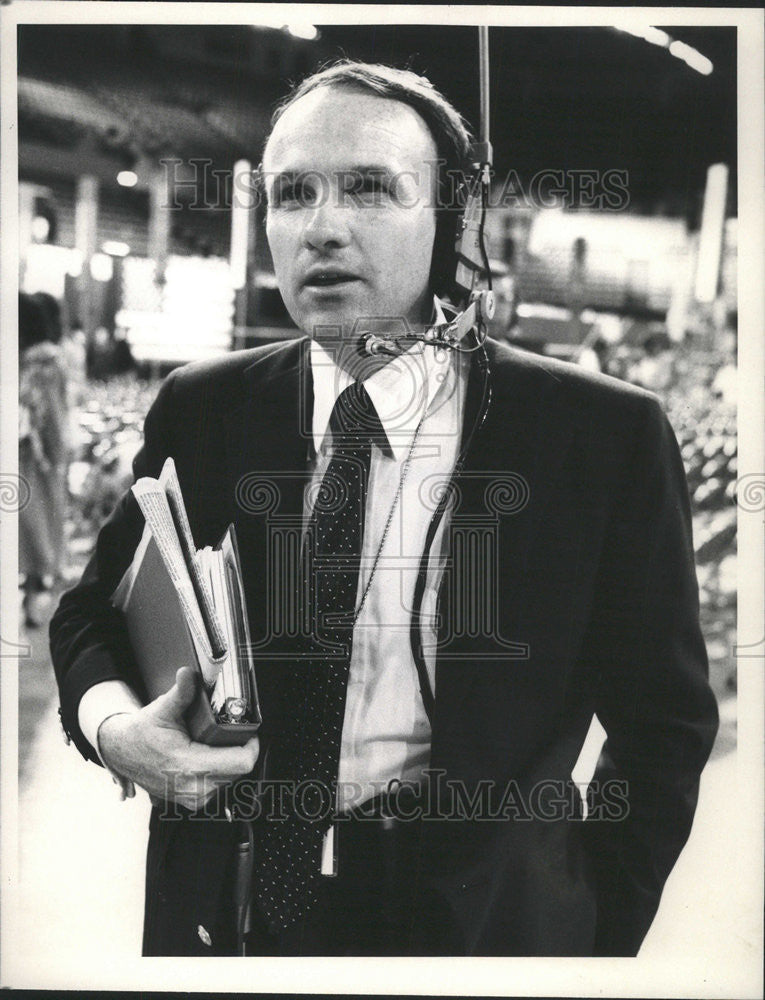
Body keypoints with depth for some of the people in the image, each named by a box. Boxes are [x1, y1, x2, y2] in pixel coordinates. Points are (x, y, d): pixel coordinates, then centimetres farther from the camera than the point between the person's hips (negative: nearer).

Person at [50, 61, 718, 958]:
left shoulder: (606, 436, -12)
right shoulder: (202, 412, -4)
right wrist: (110, 720, -13)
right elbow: (91, 611, 7)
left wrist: (592, 928, -6)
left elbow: (663, 721, -3)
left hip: (477, 918, -2)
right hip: (227, 909, 3)